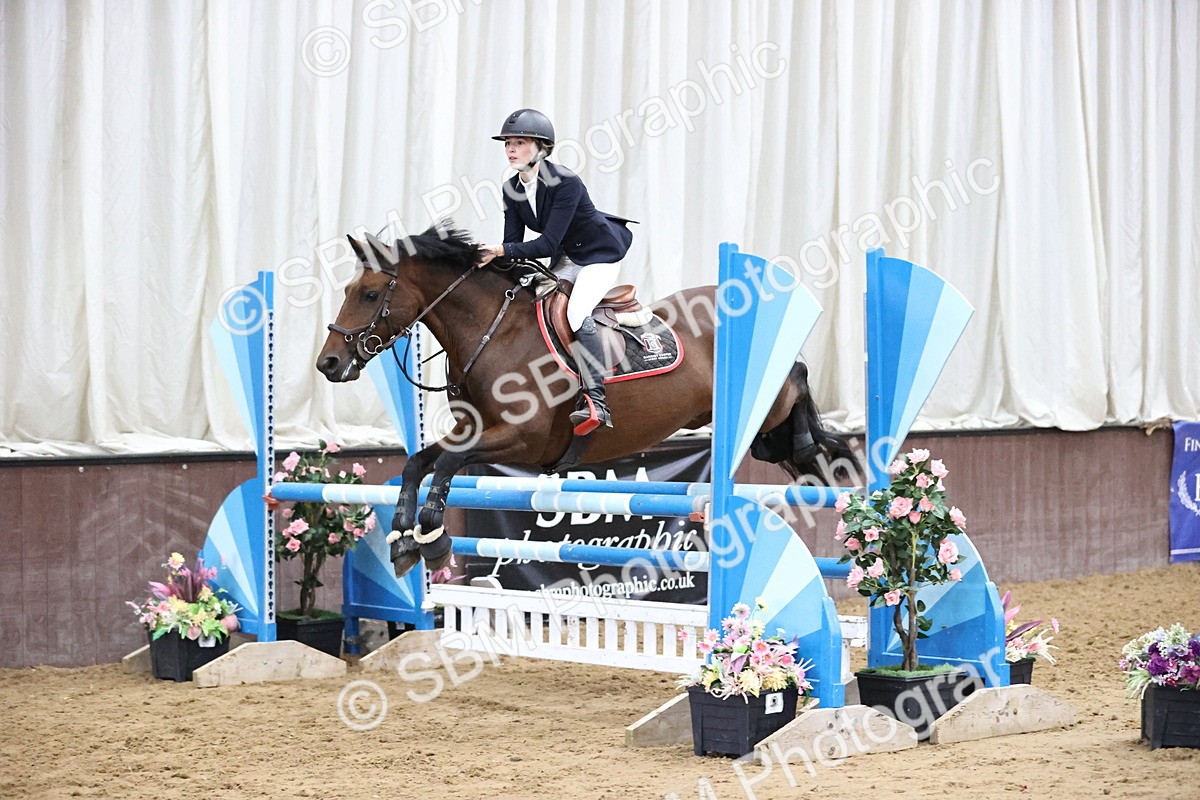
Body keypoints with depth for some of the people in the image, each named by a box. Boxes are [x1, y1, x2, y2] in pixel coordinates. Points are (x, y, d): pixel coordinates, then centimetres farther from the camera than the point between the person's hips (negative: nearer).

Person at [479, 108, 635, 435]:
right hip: (565, 259, 9)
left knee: (576, 312, -29)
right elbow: (512, 244, -4)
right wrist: (491, 256, -23)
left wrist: (502, 250, -38)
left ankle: (595, 399, -31)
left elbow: (548, 244, -32)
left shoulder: (566, 183, -28)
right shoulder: (512, 190, -5)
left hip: (601, 254, -9)